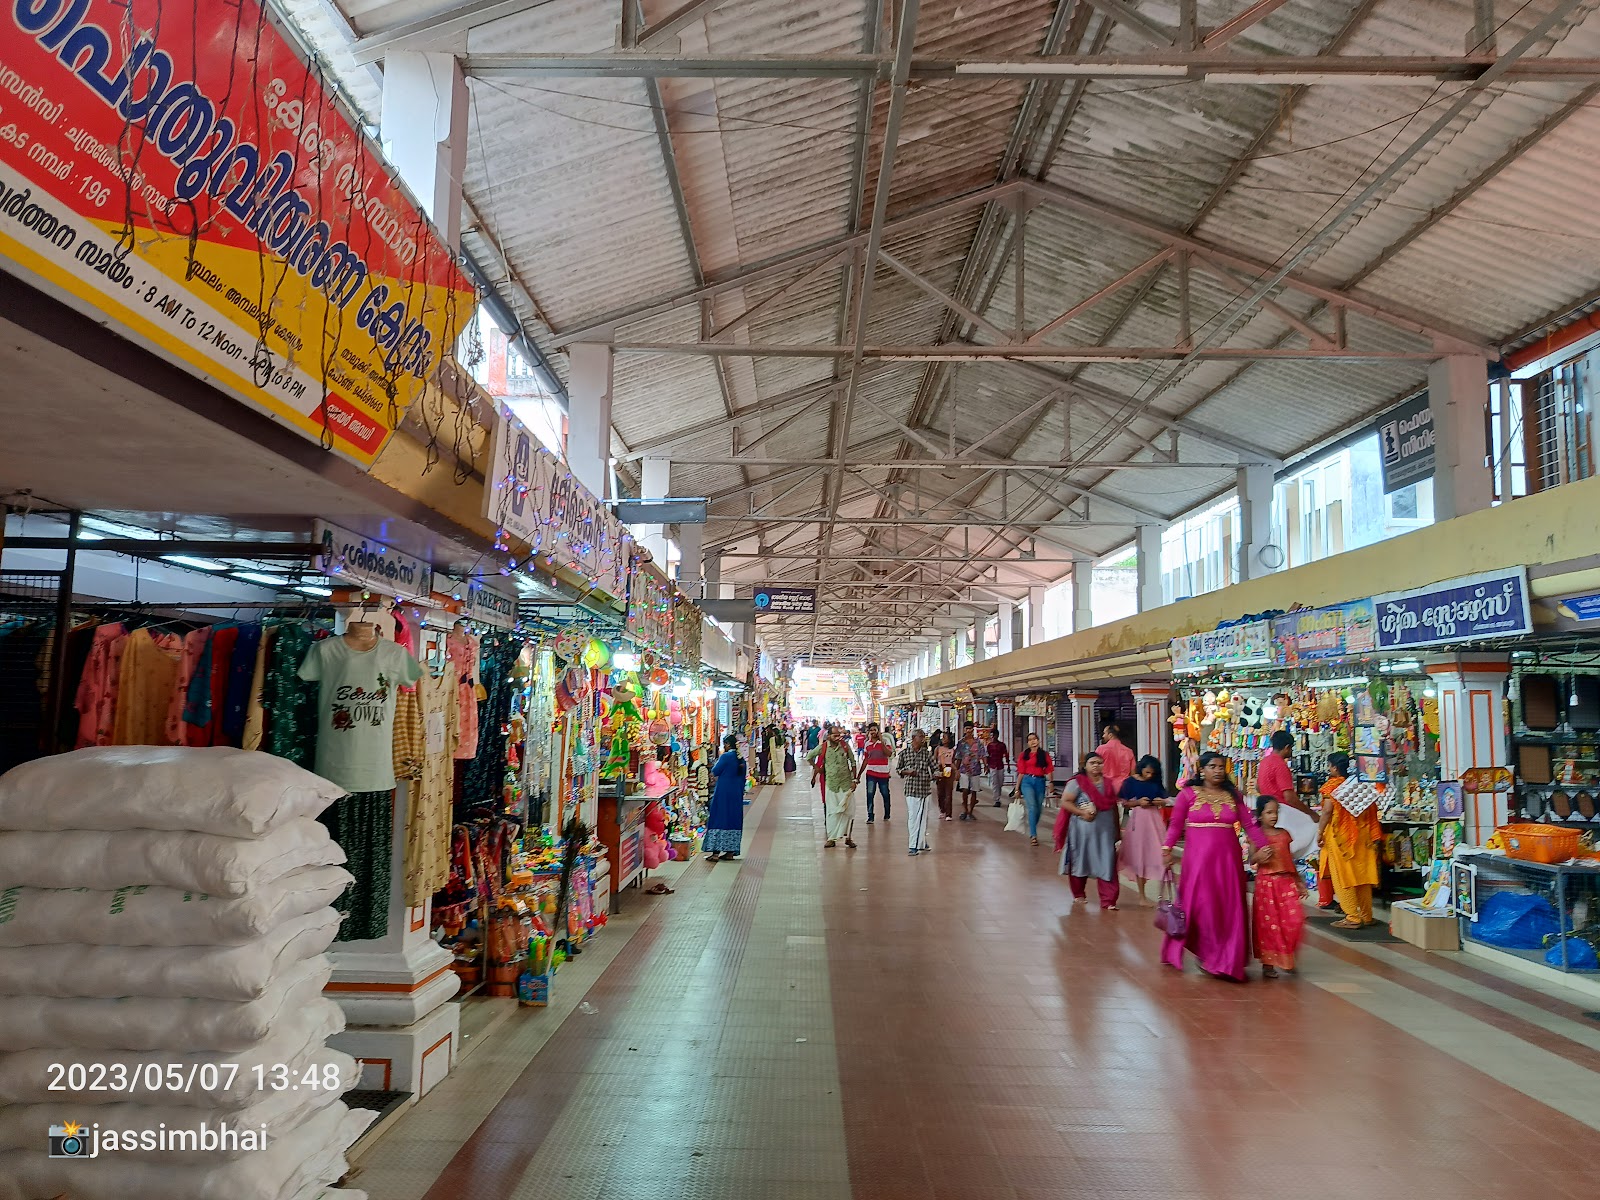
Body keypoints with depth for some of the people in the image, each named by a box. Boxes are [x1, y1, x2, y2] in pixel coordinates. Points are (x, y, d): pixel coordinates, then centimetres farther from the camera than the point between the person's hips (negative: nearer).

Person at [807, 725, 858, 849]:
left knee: (847, 811, 3)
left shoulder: (845, 745, -1)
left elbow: (853, 762, 5)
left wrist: (854, 779, 1)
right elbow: (809, 757, 10)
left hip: (846, 783, 1)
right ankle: (831, 839, 9)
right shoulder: (823, 747, -3)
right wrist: (817, 768, 6)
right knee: (832, 812, 3)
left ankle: (847, 837, 13)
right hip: (831, 784, 0)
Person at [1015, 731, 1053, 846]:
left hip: (1040, 781, 2)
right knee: (1032, 807, -14)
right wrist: (1017, 788, 6)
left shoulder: (1044, 754, 6)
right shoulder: (1024, 755, 4)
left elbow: (1049, 770, 0)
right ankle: (1033, 835, -16)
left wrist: (1050, 782, -14)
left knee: (1038, 809, 10)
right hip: (1027, 781, -2)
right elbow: (1021, 772, 5)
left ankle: (1032, 830, 32)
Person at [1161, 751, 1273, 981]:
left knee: (1229, 908, 4)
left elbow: (1249, 823, 6)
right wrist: (1166, 849, -11)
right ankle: (1206, 955, 12)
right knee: (1201, 906, -3)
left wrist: (1263, 846, -6)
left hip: (1228, 858, 3)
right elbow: (1175, 825, -1)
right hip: (1198, 858, -3)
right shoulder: (1188, 794, 1)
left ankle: (1227, 959, 17)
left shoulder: (1233, 795, 9)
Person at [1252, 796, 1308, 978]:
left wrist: (1300, 882, 16)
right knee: (1269, 923, 0)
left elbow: (1289, 861, 16)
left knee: (1294, 919, -6)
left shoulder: (1283, 834, 10)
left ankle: (1287, 957, 15)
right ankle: (1268, 963, 11)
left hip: (1287, 882, 4)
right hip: (1266, 882, -4)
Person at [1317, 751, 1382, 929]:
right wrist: (1373, 836, 17)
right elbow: (1371, 810, 8)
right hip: (1361, 834, 6)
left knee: (1343, 876, 0)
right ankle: (1367, 916, 20)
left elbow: (1328, 811, -15)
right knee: (1361, 874, 12)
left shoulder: (1332, 785, -10)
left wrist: (1320, 832, -7)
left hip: (1339, 834, -6)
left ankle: (1352, 917, -1)